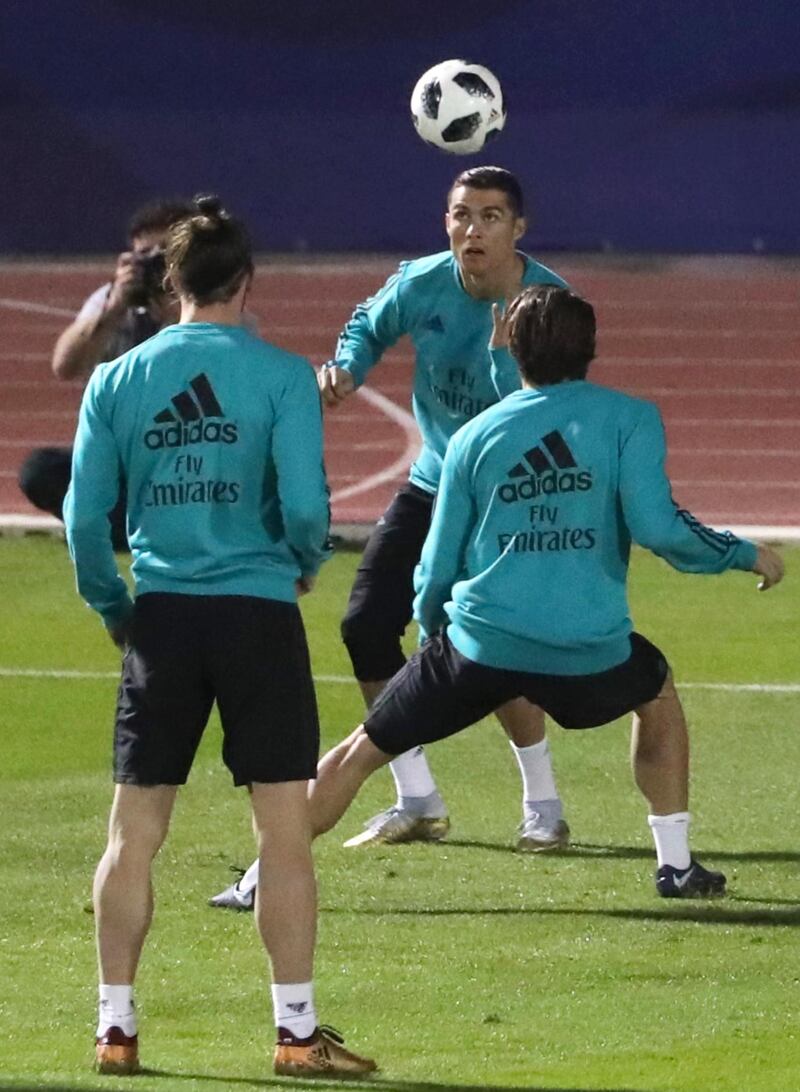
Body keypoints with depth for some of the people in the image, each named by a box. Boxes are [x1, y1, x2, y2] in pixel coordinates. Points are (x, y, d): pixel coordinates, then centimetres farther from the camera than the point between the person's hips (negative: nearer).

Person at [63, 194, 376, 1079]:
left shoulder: (117, 380, 3)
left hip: (160, 615, 3)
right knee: (283, 829, 2)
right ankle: (296, 1031, 2)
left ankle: (116, 1028, 11)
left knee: (133, 832, 9)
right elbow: (305, 507, -11)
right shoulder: (280, 376, -6)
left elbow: (84, 516, 2)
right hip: (257, 611, -3)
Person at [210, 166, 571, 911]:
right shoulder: (422, 285, -10)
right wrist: (346, 369, -9)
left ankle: (542, 806, 3)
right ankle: (418, 803, 11)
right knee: (366, 625, -3)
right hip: (434, 481, 5)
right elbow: (371, 325, 11)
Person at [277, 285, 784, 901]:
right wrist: (744, 555, 6)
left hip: (480, 644, 0)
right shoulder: (630, 420, 1)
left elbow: (439, 566, 11)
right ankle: (677, 864, 29)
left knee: (363, 752, 14)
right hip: (590, 652, 0)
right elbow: (657, 526, -10)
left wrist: (431, 628, 31)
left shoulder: (474, 438, 8)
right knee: (657, 697, 32)